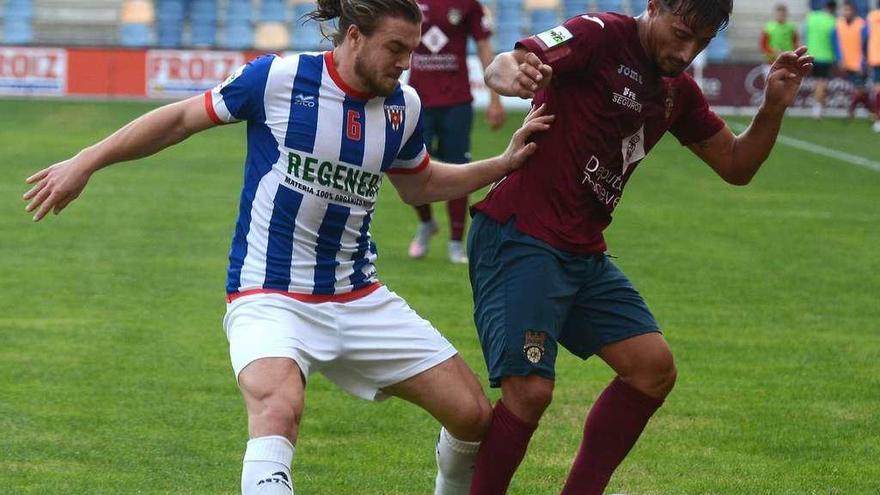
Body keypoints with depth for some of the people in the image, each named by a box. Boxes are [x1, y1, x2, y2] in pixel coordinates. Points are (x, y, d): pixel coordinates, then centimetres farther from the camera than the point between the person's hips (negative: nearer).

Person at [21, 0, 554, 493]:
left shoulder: (404, 106, 2)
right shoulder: (279, 79, -12)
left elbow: (419, 185, 23)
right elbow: (181, 119, 0)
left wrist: (505, 163, 12)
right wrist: (85, 163, 1)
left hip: (360, 299, 6)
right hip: (270, 298, -6)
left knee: (474, 415, 1)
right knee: (280, 407, -37)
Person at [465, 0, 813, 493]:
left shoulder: (677, 90, 12)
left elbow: (735, 166, 18)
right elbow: (504, 65, -25)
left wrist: (774, 106, 1)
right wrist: (515, 76, -50)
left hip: (583, 251, 8)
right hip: (521, 238, -8)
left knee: (654, 368, 3)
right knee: (530, 389, -18)